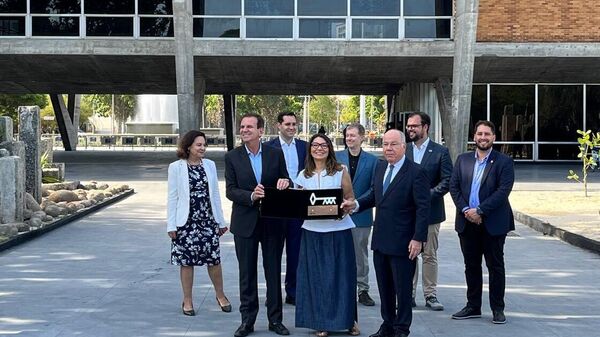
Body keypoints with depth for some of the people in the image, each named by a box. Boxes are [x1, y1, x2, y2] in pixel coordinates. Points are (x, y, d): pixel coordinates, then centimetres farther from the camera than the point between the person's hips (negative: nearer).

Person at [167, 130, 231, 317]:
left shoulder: (210, 165, 6)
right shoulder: (176, 167, -4)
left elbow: (215, 194, 10)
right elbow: (172, 197, -2)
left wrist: (221, 221, 10)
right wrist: (171, 225, -6)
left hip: (208, 220, 3)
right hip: (186, 222, -3)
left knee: (214, 259, 4)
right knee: (186, 261, 4)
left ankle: (220, 295, 23)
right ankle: (187, 301, 16)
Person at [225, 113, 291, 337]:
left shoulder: (276, 154, 1)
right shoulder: (232, 157, -1)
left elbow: (285, 183, 7)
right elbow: (230, 190, -5)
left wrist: (285, 182, -17)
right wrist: (251, 196, -22)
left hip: (273, 221, 1)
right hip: (245, 223, -1)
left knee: (273, 271, 8)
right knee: (247, 273, 6)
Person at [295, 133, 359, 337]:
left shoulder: (341, 171, 0)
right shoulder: (304, 175, 7)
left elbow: (350, 198, 4)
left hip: (338, 230, -2)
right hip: (312, 231, 2)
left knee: (341, 274, 2)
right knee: (316, 276, 5)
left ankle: (348, 320, 16)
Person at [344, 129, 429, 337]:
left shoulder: (415, 173, -12)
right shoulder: (380, 167, 10)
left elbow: (423, 208, -14)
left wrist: (418, 239, -18)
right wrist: (356, 204, 1)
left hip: (402, 243, -7)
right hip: (380, 240, 7)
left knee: (403, 289, 4)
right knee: (384, 287, 14)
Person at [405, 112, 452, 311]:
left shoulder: (440, 152, 0)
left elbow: (447, 181, -4)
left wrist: (429, 194, -16)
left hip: (430, 211, -2)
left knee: (430, 255, 4)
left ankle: (430, 295, 11)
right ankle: (408, 294, 12)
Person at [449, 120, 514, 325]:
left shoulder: (504, 162, -4)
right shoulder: (463, 160, 10)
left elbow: (503, 191, -13)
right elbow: (454, 187, 5)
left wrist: (479, 211, -17)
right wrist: (465, 210, -10)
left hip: (493, 223, -4)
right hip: (467, 222, 4)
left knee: (495, 267, 4)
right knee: (471, 266, 11)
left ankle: (498, 309, 13)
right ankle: (473, 307, 21)